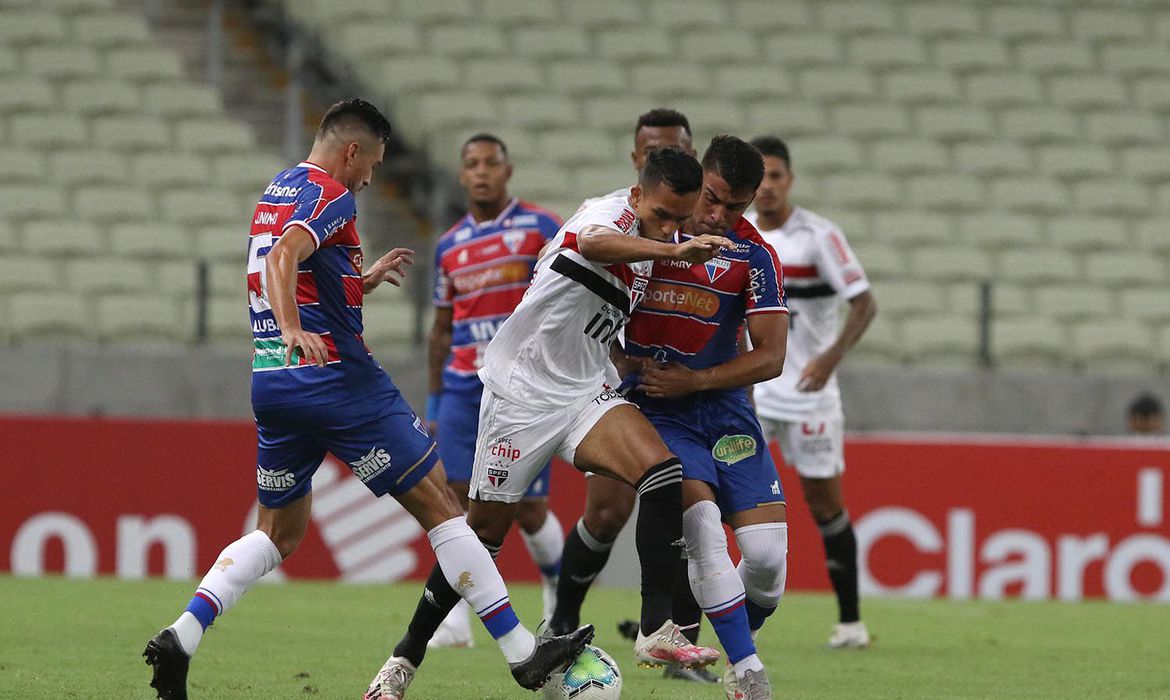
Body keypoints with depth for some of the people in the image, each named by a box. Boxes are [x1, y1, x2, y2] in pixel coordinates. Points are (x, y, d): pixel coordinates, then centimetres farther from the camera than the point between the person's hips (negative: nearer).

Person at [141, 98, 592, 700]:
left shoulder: (277, 191, 19)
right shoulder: (331, 197, -9)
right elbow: (284, 257, -29)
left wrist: (363, 280, 32)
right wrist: (292, 329, -41)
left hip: (270, 381, 9)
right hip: (336, 377, -9)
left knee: (278, 534, 16)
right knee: (441, 508, -3)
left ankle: (182, 635, -4)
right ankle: (521, 651, -3)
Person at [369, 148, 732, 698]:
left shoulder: (650, 245, 7)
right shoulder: (612, 214, -17)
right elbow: (593, 242, -45)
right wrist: (674, 251, -58)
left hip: (586, 392, 6)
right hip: (522, 388, -6)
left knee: (662, 470, -20)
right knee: (485, 531, 2)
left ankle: (656, 630, -21)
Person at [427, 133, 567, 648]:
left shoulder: (541, 228, -2)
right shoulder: (450, 246, 11)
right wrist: (433, 404, 18)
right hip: (463, 388, 3)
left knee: (529, 509, -2)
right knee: (456, 495, -9)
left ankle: (558, 586, 26)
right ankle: (455, 619, -6)